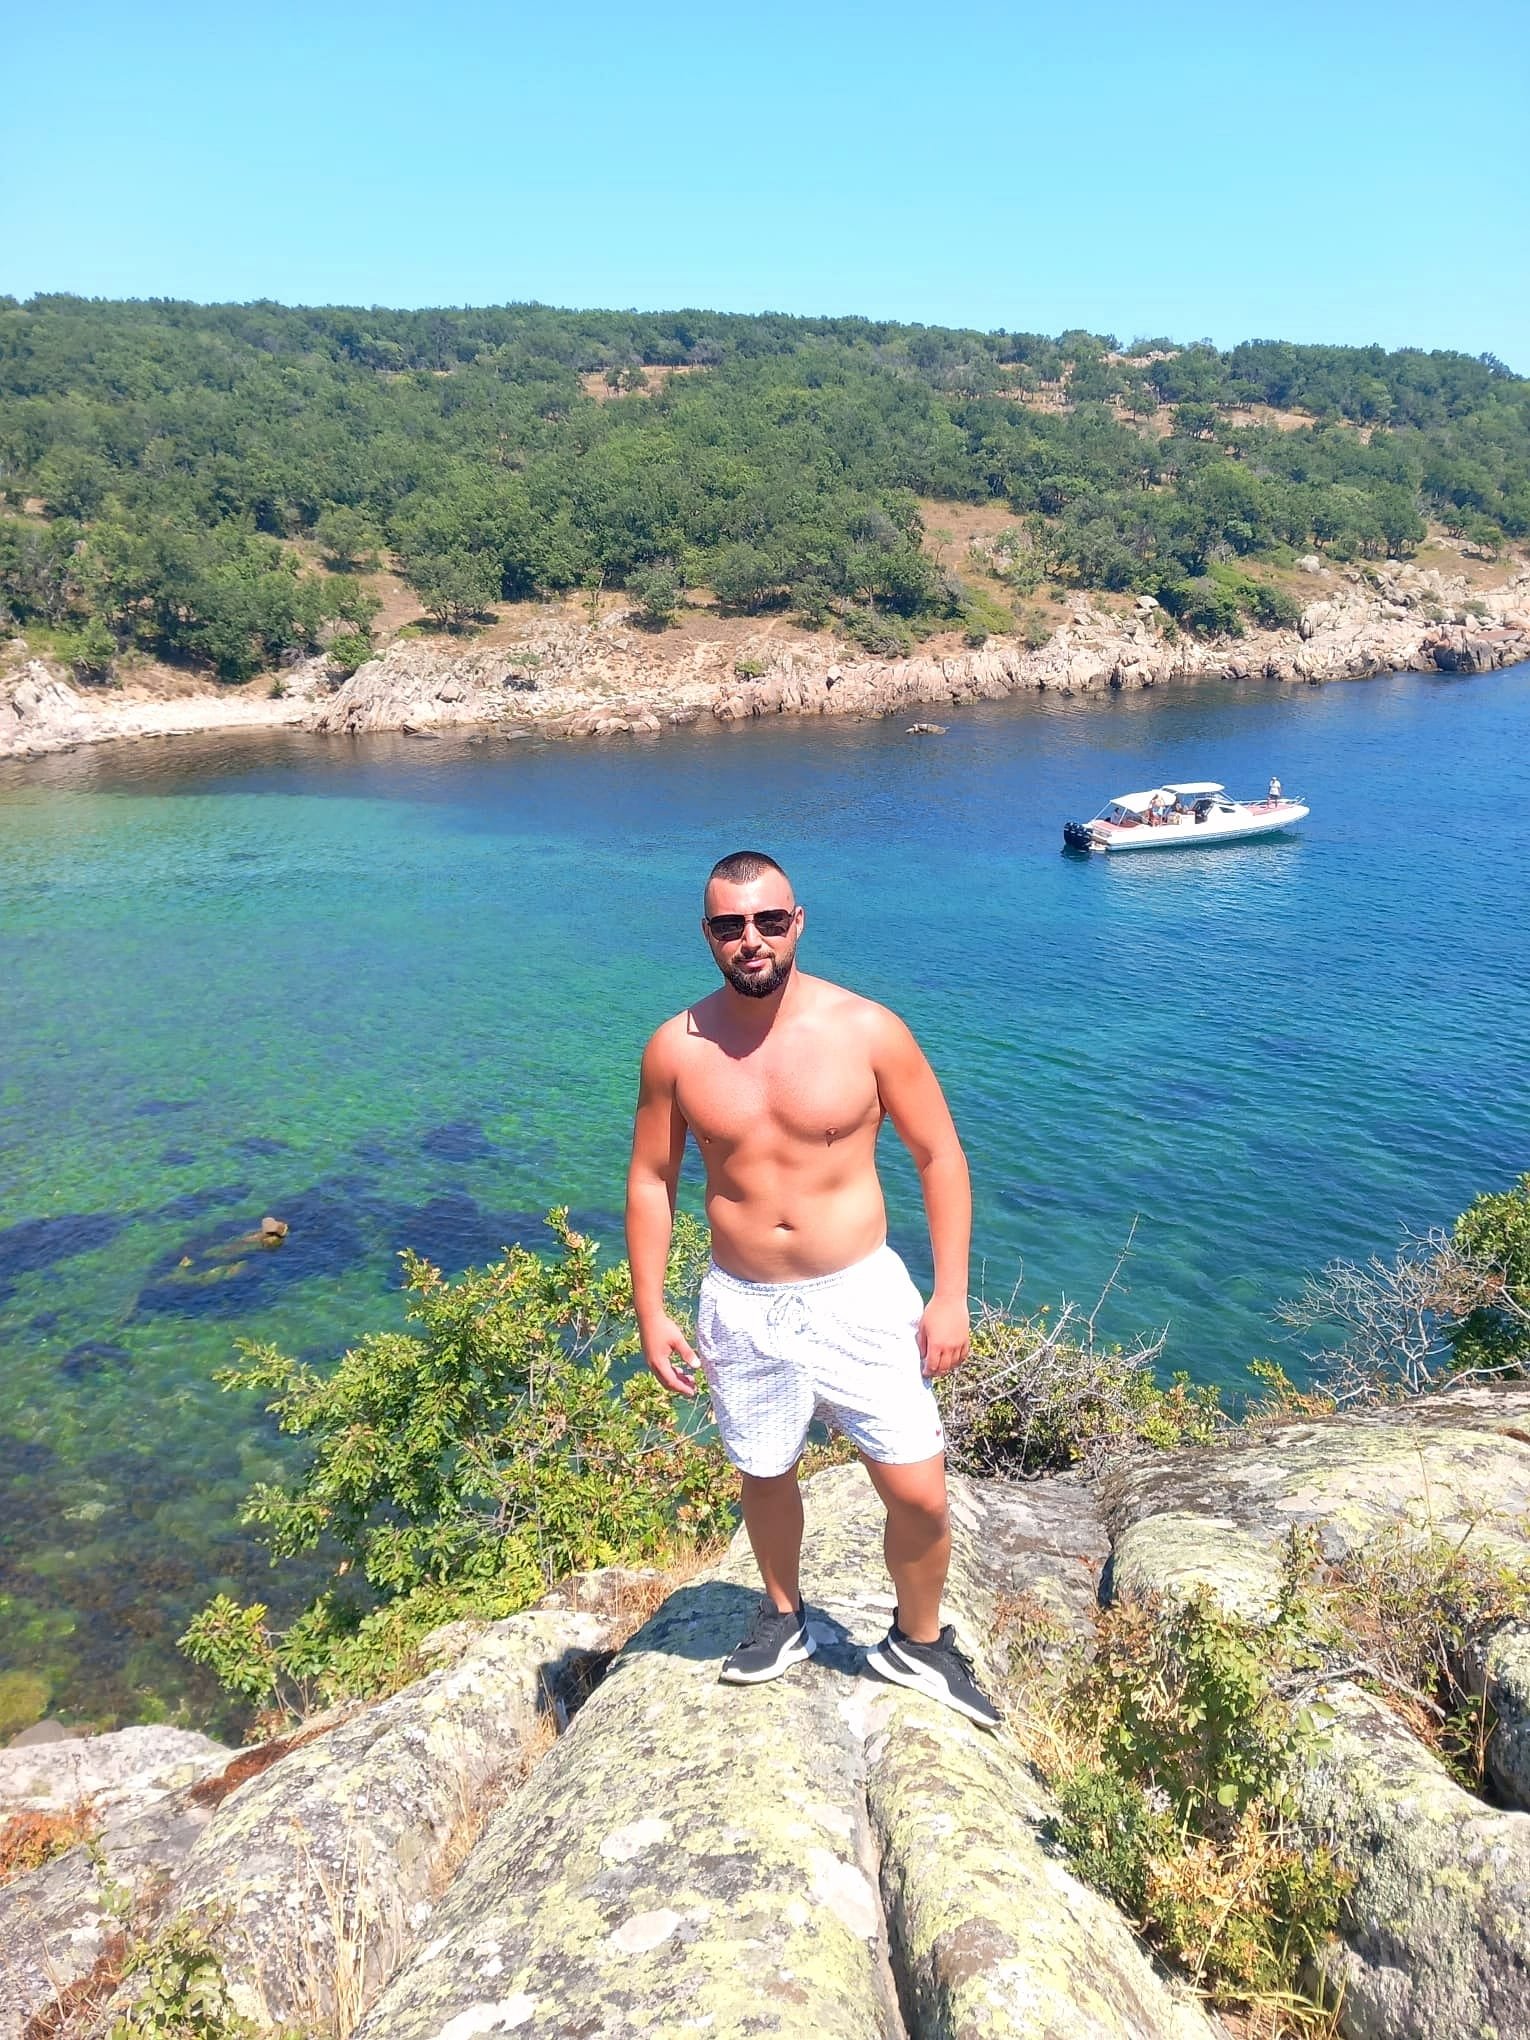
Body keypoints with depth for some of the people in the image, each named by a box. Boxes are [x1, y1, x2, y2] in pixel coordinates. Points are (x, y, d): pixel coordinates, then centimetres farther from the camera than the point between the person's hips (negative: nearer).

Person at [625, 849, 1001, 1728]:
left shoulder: (868, 1029, -11)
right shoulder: (678, 1048, -7)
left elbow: (940, 1156, -4)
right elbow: (651, 1180, 3)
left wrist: (952, 1294, -7)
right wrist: (651, 1310, 1)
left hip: (862, 1297, -1)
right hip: (743, 1308, 2)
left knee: (919, 1495, 1)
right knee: (766, 1477, 20)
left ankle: (919, 1642, 31)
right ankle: (785, 1619, 49)